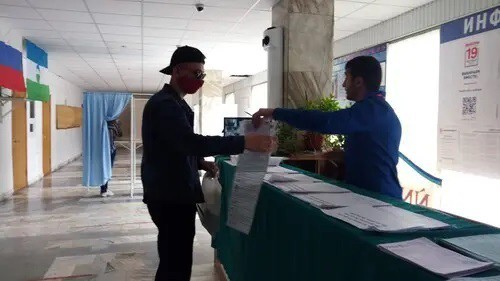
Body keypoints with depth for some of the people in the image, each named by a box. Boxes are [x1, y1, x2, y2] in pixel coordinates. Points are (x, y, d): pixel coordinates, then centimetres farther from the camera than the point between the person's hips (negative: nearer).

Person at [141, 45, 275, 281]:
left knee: (173, 261, 17)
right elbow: (191, 142, -31)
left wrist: (200, 163, 7)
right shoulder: (165, 104, -17)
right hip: (170, 196, -10)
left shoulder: (172, 102, 17)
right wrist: (245, 142, -35)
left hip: (174, 193, 10)